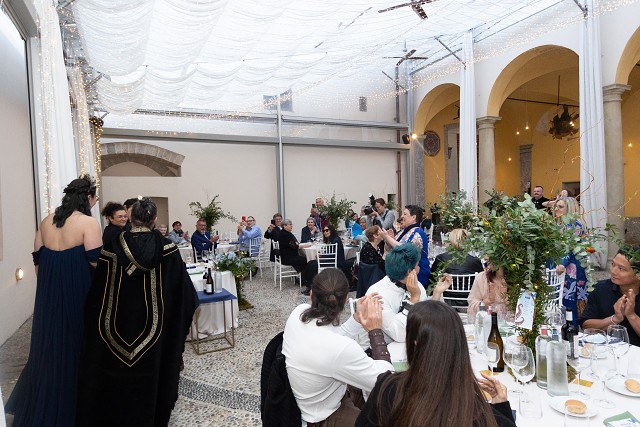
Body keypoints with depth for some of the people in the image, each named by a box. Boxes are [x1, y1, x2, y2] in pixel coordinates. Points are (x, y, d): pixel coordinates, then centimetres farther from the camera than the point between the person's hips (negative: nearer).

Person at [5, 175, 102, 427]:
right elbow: (96, 262, -20)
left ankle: (44, 405, 38)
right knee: (76, 345, 8)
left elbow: (37, 259, 10)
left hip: (49, 293, 6)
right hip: (78, 294, -6)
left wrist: (48, 285, 19)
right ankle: (73, 406, 23)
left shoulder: (46, 222, 6)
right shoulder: (89, 223, -14)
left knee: (50, 344, 20)